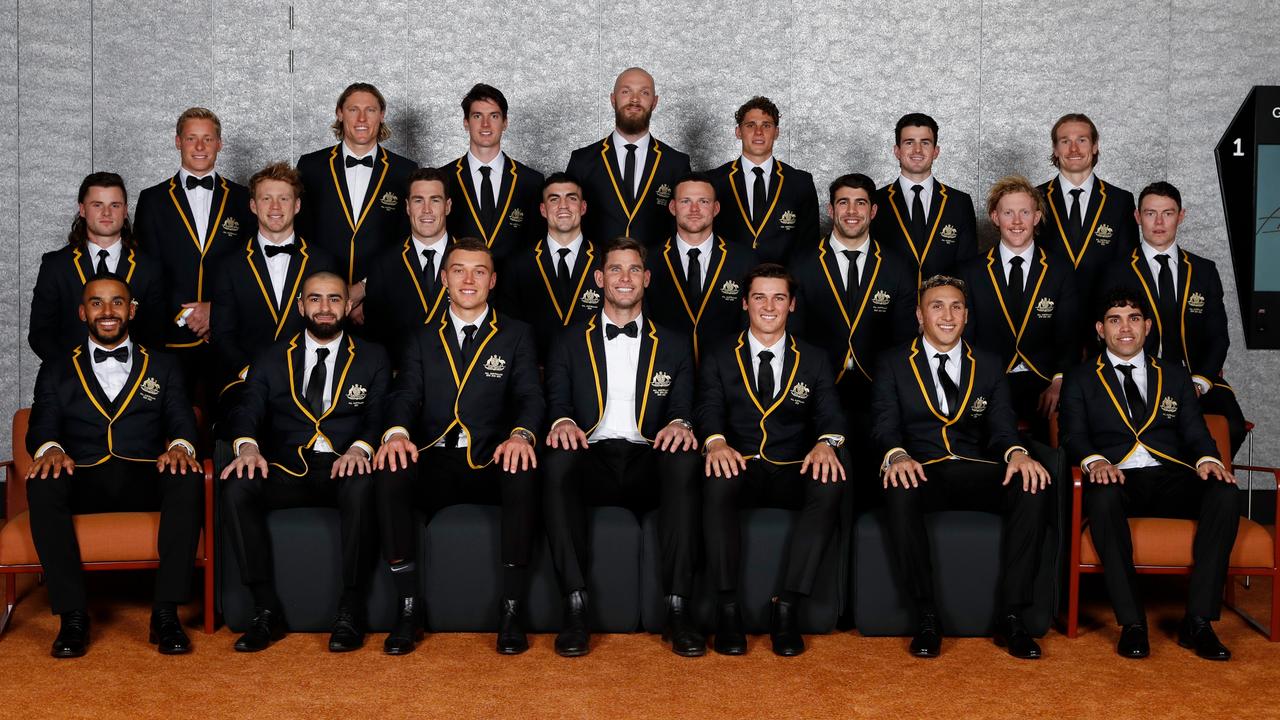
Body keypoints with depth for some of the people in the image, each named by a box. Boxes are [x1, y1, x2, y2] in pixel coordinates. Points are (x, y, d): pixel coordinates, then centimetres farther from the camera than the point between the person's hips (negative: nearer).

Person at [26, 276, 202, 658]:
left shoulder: (162, 367, 20)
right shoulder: (56, 370, 21)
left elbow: (182, 422, 8)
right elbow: (41, 427, 9)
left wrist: (180, 445, -17)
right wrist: (50, 448, -17)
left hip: (145, 481, 0)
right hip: (83, 480, 1)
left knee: (188, 479, -34)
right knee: (42, 484, -34)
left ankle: (166, 613, -31)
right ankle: (73, 615, -28)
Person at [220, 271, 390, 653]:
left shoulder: (373, 358, 13)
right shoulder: (271, 359, 17)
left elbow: (379, 416, 0)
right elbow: (247, 411, 4)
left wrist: (361, 448, -23)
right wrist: (247, 447, -20)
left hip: (345, 469, -2)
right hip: (286, 472, 2)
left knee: (363, 487, -37)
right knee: (237, 487, -29)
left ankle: (351, 609, -25)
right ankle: (267, 610, -20)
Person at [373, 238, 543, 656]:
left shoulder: (516, 336, 14)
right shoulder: (423, 341, 19)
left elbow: (530, 397, 0)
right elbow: (406, 396, 5)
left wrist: (521, 435, -24)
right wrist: (397, 432, -20)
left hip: (493, 464, -1)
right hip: (435, 465, 2)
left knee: (525, 474, -36)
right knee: (389, 475, -31)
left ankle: (512, 610, -26)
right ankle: (408, 607, -21)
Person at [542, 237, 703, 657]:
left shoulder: (673, 346, 20)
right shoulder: (570, 343, 19)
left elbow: (683, 408, 11)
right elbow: (557, 402, 9)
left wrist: (679, 424, -15)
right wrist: (562, 422, -16)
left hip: (648, 464, 0)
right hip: (592, 460, 0)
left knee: (685, 461, -35)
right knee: (557, 461, -35)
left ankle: (678, 610, -32)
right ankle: (575, 607, -32)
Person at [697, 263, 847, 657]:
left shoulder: (814, 360, 14)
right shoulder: (719, 356, 11)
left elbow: (830, 414, 1)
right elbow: (709, 408, -3)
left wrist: (826, 443, -24)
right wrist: (715, 442, -28)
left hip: (793, 472, 1)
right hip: (739, 465, -1)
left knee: (831, 485, -32)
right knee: (717, 482, -37)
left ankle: (787, 607, -26)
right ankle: (727, 607, -27)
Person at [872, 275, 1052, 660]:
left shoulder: (990, 366, 17)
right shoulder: (893, 364, 10)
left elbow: (1001, 427, 7)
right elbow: (884, 424, -2)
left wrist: (1016, 453, -18)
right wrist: (896, 455, -27)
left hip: (977, 473, 3)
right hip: (921, 471, -2)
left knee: (1034, 489, -27)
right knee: (900, 493, -38)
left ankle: (1011, 617, -21)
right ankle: (926, 618, -26)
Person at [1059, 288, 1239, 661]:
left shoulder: (1175, 376, 22)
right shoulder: (1080, 380, 15)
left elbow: (1196, 432, 12)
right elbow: (1073, 437, 2)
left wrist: (1207, 459, -12)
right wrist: (1094, 461, -21)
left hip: (1171, 480, 3)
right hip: (1117, 478, -2)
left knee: (1226, 494, -29)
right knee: (1103, 497, -39)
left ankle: (1198, 622, -27)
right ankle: (1132, 623, -34)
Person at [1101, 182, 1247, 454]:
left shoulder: (1204, 270, 14)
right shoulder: (1119, 273, 6)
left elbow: (1218, 336, 11)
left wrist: (1200, 381, -6)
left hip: (1200, 378, 3)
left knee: (1232, 428, -26)